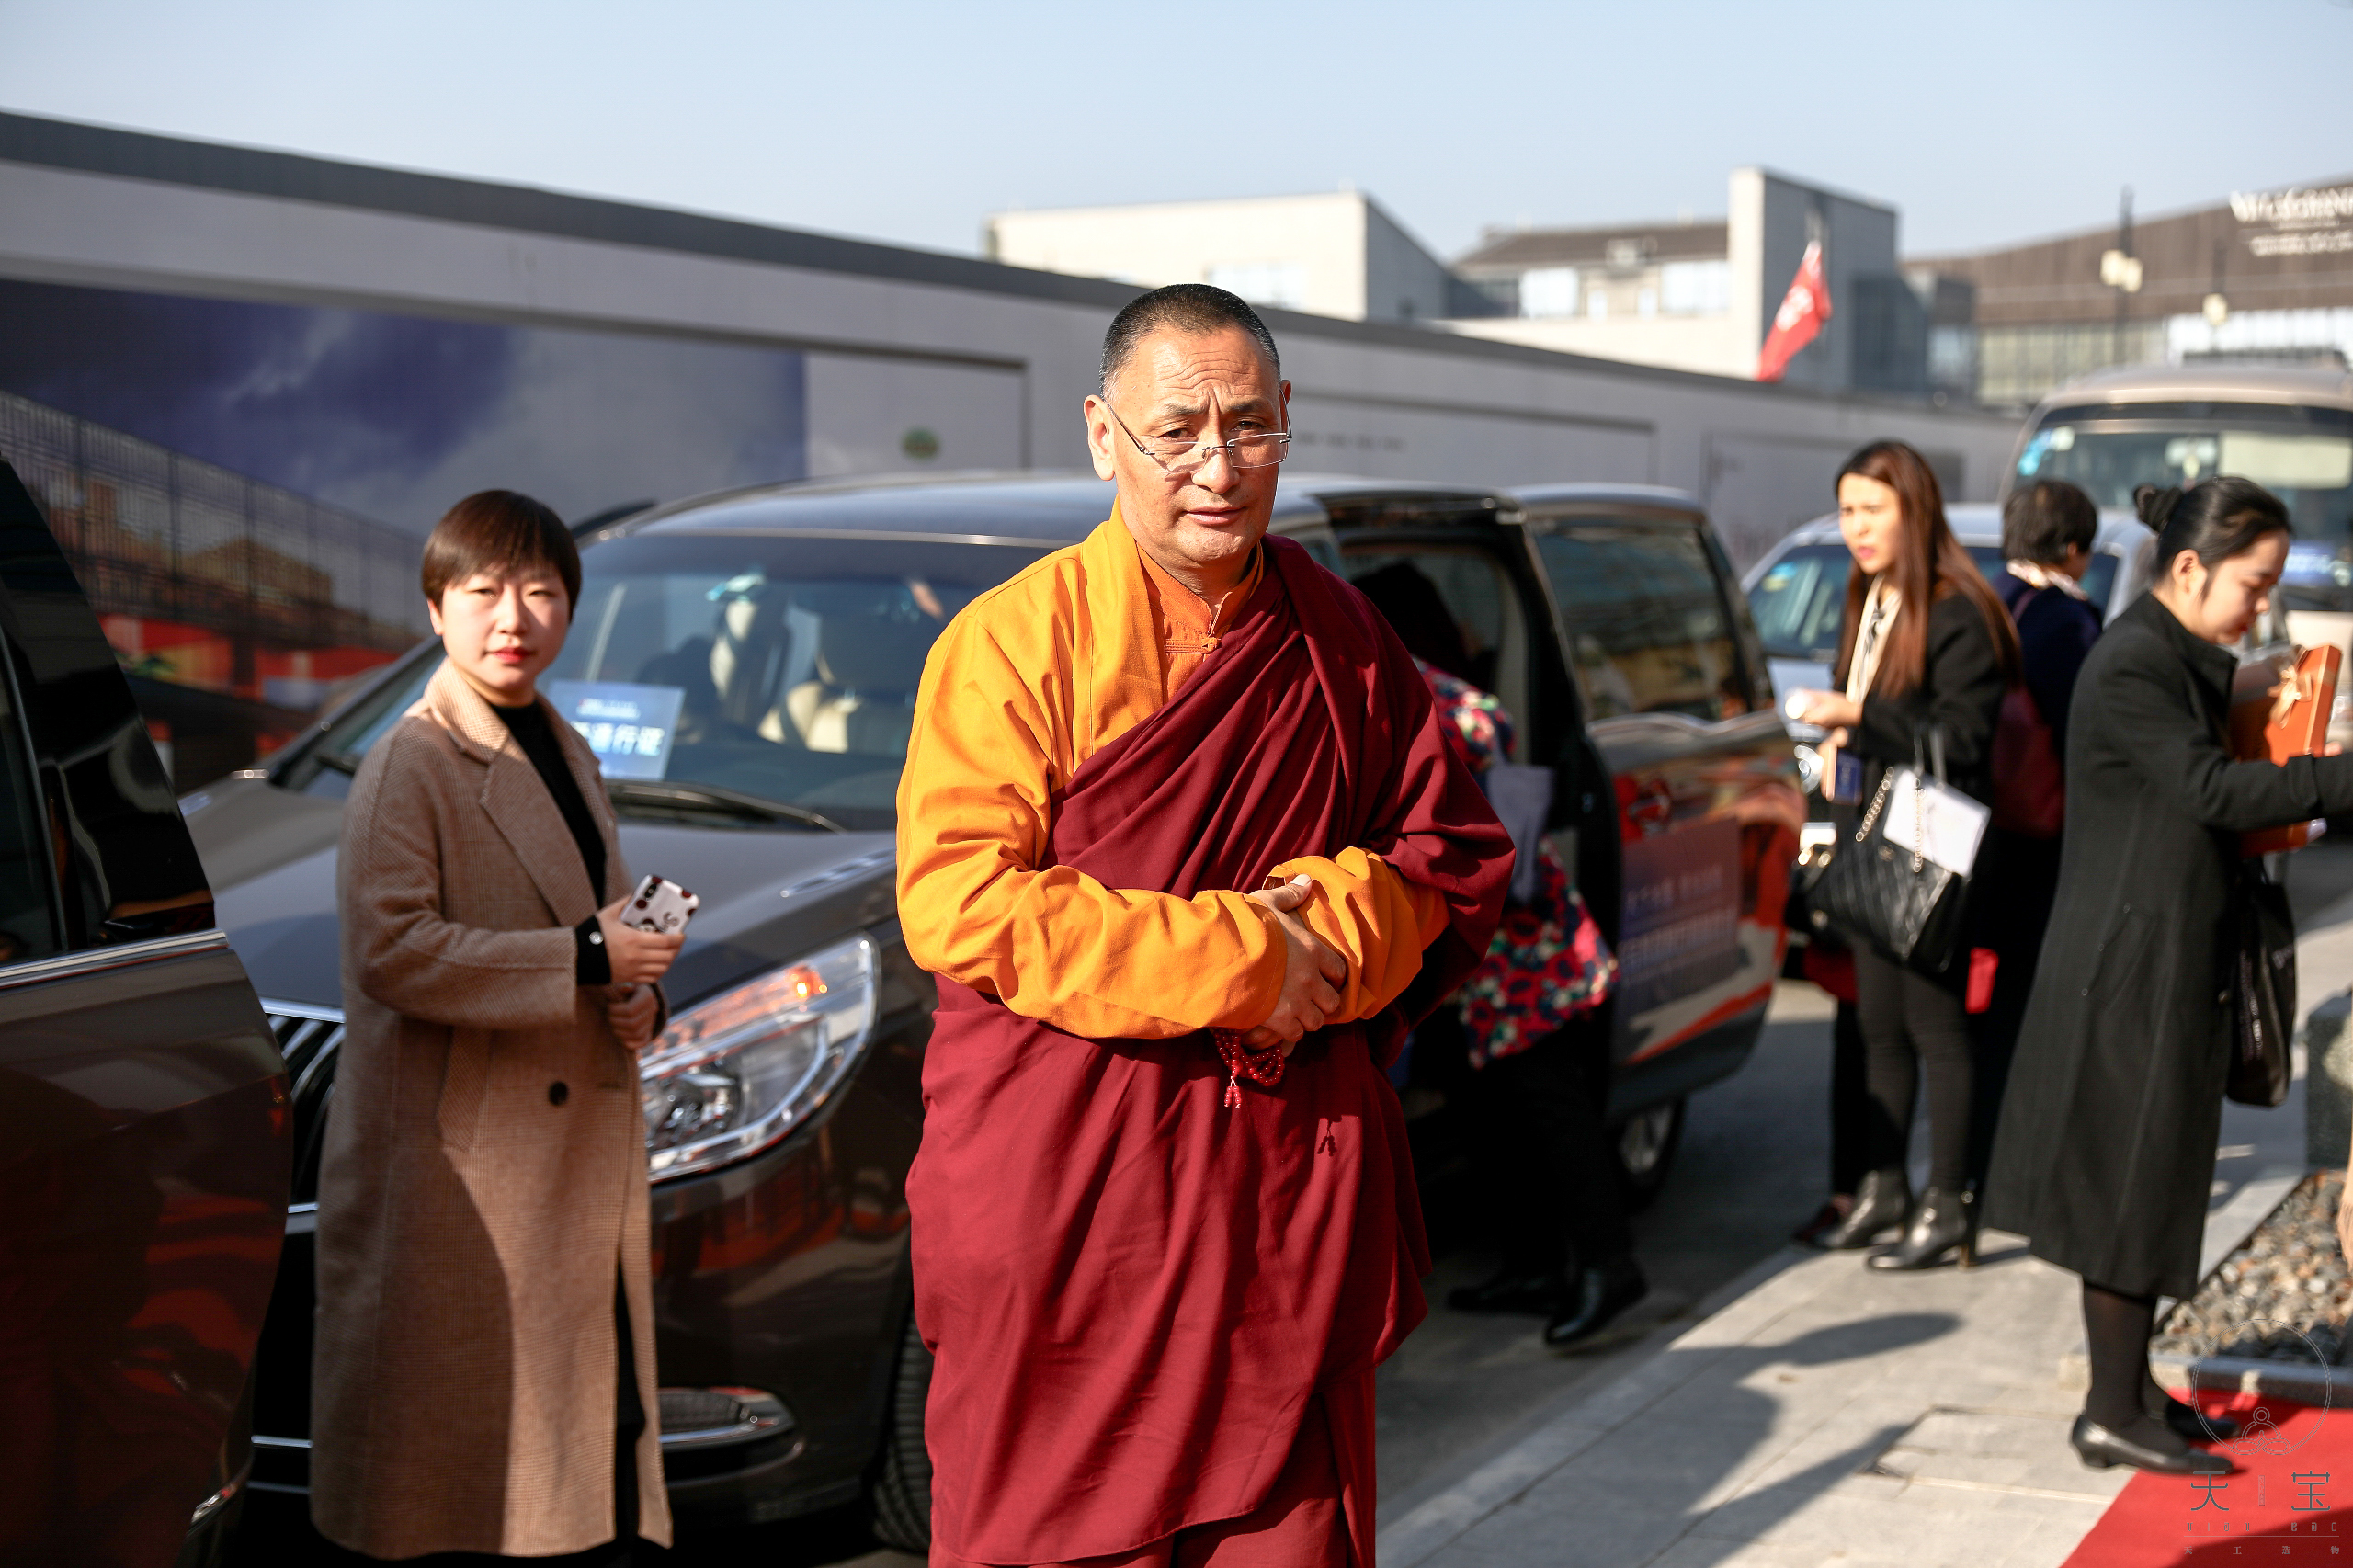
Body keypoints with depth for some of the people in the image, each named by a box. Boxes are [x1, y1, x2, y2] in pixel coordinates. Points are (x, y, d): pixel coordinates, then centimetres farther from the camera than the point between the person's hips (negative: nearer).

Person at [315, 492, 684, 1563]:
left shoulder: (565, 753, 17)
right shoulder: (409, 764, -8)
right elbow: (390, 947, -19)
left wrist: (639, 990, 6)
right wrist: (584, 963, -19)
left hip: (583, 1149, 8)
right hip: (462, 1163, -8)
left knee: (601, 1427, 9)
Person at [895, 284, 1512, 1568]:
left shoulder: (1338, 638, 8)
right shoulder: (1012, 641, -6)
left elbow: (1454, 860, 14)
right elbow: (958, 906, -14)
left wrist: (1336, 928, -9)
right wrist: (1233, 960, -17)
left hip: (1293, 1182, 4)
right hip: (1065, 1195, -4)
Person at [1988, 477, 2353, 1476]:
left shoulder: (2184, 661, 14)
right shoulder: (2131, 666, -18)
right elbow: (2210, 790, -26)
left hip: (2171, 962, 10)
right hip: (2135, 966, -10)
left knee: (2153, 1183, 15)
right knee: (2132, 1187, -2)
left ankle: (2130, 1389, 24)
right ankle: (2113, 1416, 6)